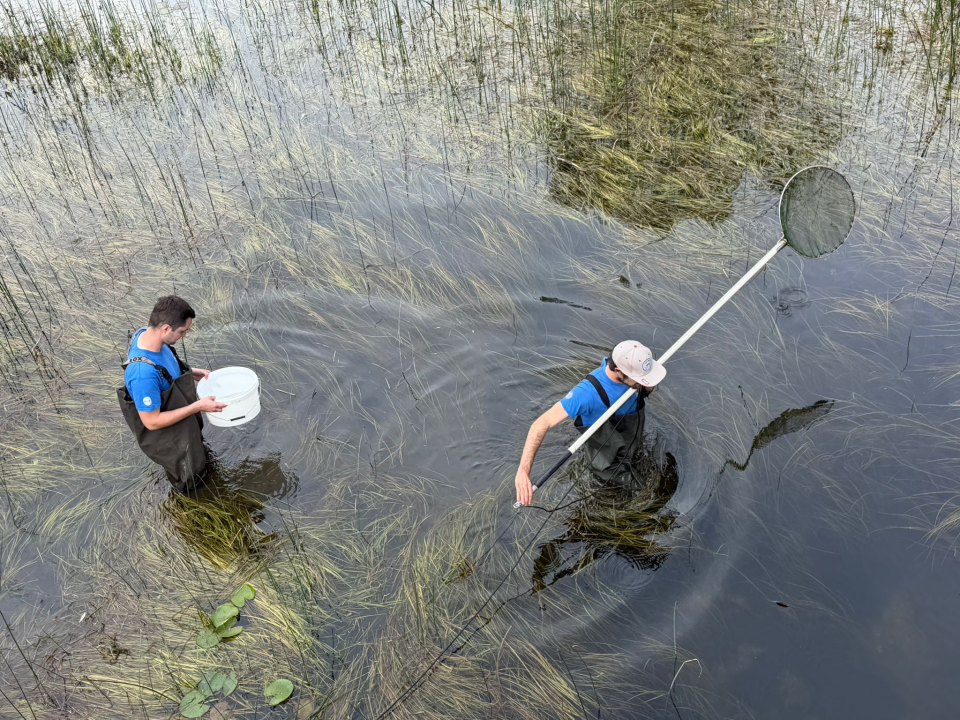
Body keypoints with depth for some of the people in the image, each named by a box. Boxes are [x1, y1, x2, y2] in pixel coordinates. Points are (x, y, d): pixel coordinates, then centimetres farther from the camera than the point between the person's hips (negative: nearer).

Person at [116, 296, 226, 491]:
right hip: (165, 436, -7)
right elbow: (152, 421, -33)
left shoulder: (145, 333, -19)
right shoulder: (143, 374, -44)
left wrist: (191, 371, -5)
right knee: (189, 478, 21)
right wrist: (198, 406, -30)